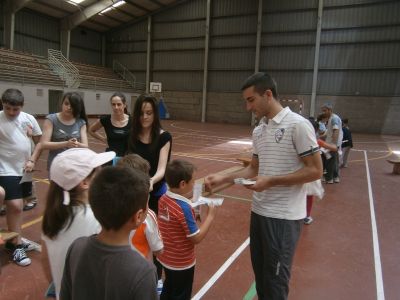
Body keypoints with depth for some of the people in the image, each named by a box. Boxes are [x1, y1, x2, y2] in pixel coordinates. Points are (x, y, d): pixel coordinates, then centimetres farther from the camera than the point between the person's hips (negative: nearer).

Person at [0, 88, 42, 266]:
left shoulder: (29, 119, -1)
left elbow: (40, 141, 8)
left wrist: (33, 161, -2)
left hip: (24, 170, 5)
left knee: (16, 206, 16)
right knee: (14, 206, -8)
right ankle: (16, 246, 9)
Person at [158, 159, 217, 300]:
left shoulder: (163, 199, -7)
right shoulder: (184, 208, -30)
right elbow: (196, 238, -23)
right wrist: (210, 215, -17)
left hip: (165, 258, 7)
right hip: (182, 263, -7)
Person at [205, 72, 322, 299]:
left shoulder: (298, 125, -13)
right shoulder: (258, 131, 9)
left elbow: (315, 171, -14)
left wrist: (271, 181, -20)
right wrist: (223, 179, 5)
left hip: (284, 216, -7)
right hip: (259, 211, 7)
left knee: (275, 281, 5)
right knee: (260, 275, 18)